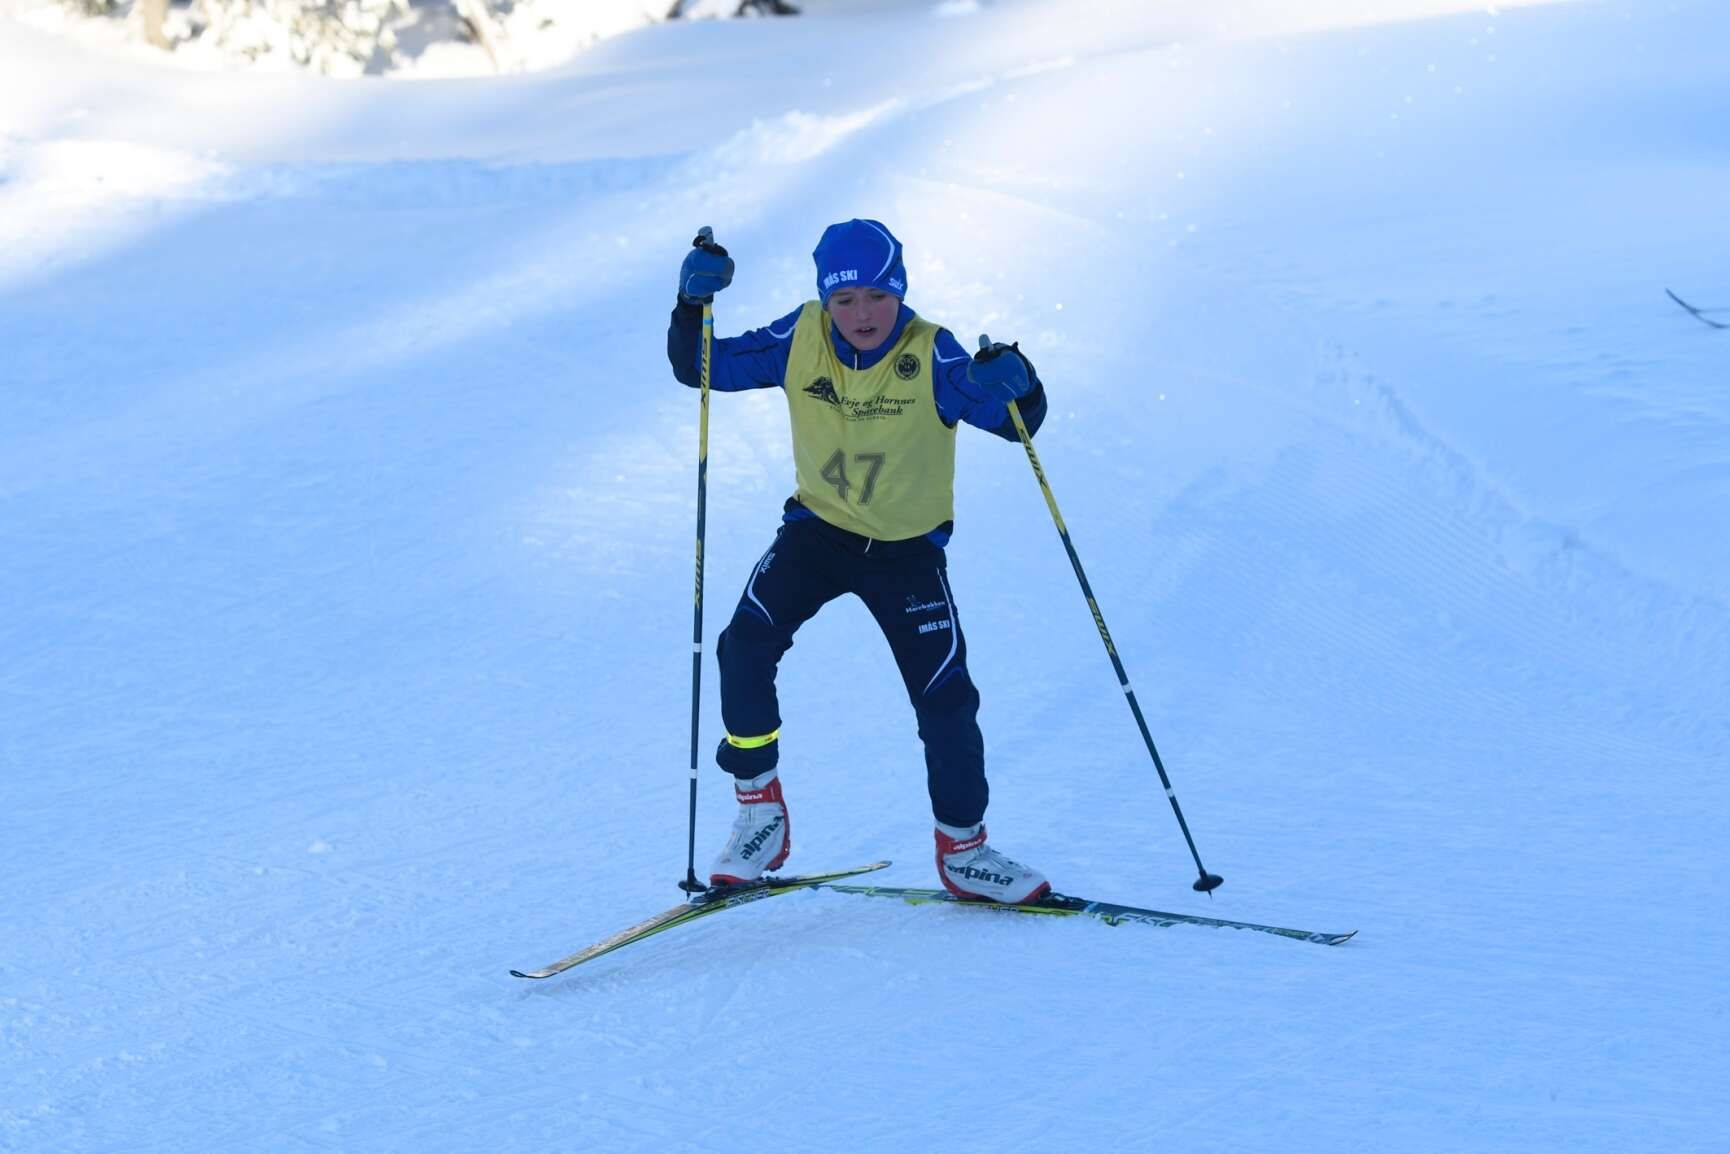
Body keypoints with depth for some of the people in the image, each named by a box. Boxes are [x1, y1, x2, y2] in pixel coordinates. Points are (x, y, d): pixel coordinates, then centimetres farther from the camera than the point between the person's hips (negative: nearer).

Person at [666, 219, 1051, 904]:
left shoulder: (931, 356, -18)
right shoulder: (801, 341, -11)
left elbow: (1017, 423, -22)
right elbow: (700, 370, -6)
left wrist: (1016, 385, -45)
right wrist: (694, 303, -24)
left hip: (907, 548, -1)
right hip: (818, 530, 1)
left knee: (945, 698, -6)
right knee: (745, 648, -21)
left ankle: (962, 850, 17)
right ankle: (760, 812, -5)